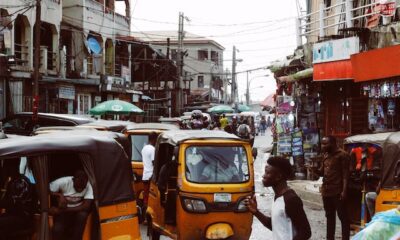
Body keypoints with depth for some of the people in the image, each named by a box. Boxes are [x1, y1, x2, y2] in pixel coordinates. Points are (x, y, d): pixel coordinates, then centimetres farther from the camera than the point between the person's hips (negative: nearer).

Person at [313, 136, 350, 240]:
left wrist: (344, 191, -19)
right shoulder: (326, 155, 13)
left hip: (338, 192, -8)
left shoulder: (342, 155, -10)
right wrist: (315, 170, -2)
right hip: (326, 191, 8)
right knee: (329, 217, 15)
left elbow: (345, 174, -13)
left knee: (343, 217, -1)